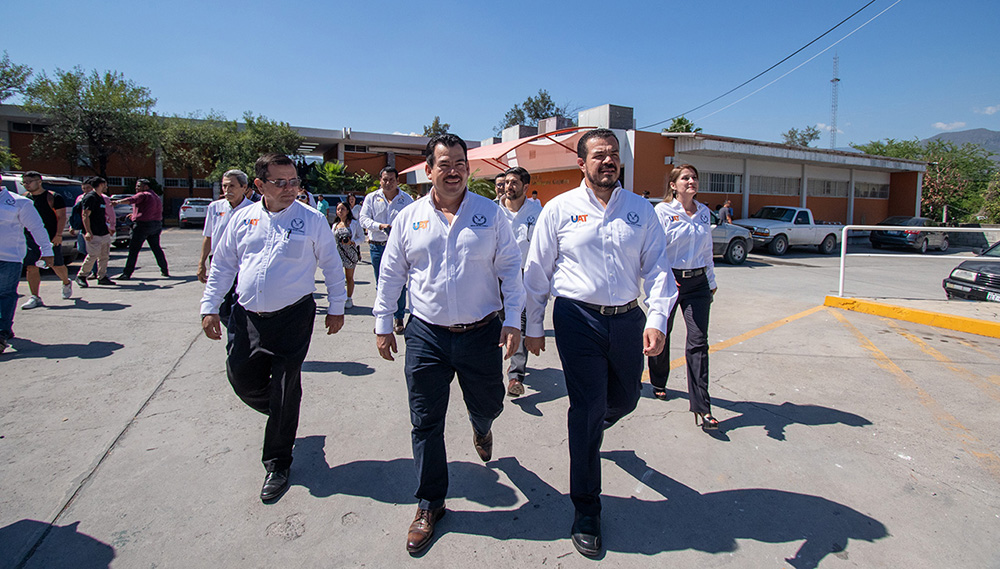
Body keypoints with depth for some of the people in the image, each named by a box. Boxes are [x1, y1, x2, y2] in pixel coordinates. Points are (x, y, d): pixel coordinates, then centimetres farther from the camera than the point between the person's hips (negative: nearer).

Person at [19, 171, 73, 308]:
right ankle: (35, 298, -1)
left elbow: (61, 216, -9)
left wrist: (58, 235, -18)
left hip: (51, 238, -4)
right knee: (31, 267, -4)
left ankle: (67, 283, 37)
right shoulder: (25, 198, 10)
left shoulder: (53, 197, -4)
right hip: (31, 238, 4)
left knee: (57, 265, 6)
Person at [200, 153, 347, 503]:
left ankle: (278, 464, 21)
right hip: (247, 317, 4)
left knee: (285, 391, 2)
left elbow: (332, 265, 2)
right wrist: (209, 307, 9)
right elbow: (222, 265, 13)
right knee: (242, 379, 11)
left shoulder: (312, 220, -4)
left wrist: (336, 308, 2)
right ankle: (282, 416, 42)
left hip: (293, 317, -4)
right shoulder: (243, 218, 6)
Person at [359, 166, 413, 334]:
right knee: (380, 284, 8)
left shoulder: (406, 199, 6)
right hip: (377, 246, 2)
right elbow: (364, 219, 0)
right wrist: (380, 226, -17)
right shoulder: (371, 198, 9)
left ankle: (398, 318, 9)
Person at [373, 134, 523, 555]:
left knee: (488, 405, 14)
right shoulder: (409, 218, 3)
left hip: (481, 333, 0)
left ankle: (480, 428, 55)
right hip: (426, 335, 1)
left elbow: (510, 268, 1)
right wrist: (383, 324, 8)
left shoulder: (490, 213, 0)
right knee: (426, 423, 7)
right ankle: (430, 504, 27)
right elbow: (391, 275, 9)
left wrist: (512, 320, -5)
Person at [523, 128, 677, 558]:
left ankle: (591, 426, 56)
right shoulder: (560, 209, -1)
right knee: (587, 410, 0)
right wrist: (534, 326, 4)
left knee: (624, 400, 18)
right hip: (578, 318, -3)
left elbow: (656, 268, 3)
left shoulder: (640, 209, 5)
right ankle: (586, 511, 18)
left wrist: (657, 320, -10)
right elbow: (537, 271, 3)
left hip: (628, 319, 4)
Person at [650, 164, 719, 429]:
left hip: (697, 282, 4)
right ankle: (658, 383, 37)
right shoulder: (663, 211, -5)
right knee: (662, 334, 11)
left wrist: (712, 282, 20)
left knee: (698, 341, -4)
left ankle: (701, 407, -2)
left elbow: (707, 250, 19)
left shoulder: (704, 212, 10)